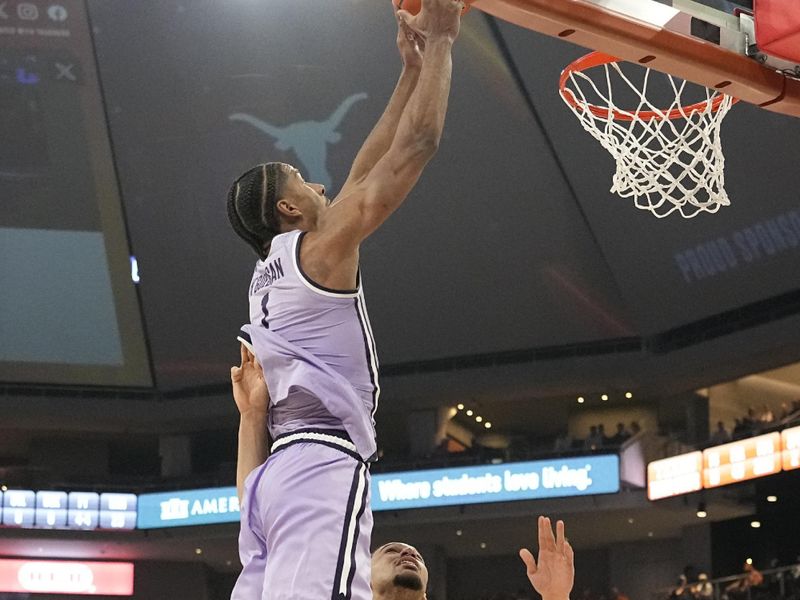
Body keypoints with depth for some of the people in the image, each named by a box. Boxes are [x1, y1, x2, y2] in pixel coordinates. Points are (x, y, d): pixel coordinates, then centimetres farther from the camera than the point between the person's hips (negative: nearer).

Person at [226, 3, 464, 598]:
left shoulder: (268, 272, 26)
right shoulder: (319, 249, 3)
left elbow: (363, 174, 32)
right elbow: (414, 148, 2)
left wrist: (411, 70, 35)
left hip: (276, 471, 10)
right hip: (323, 466, -9)